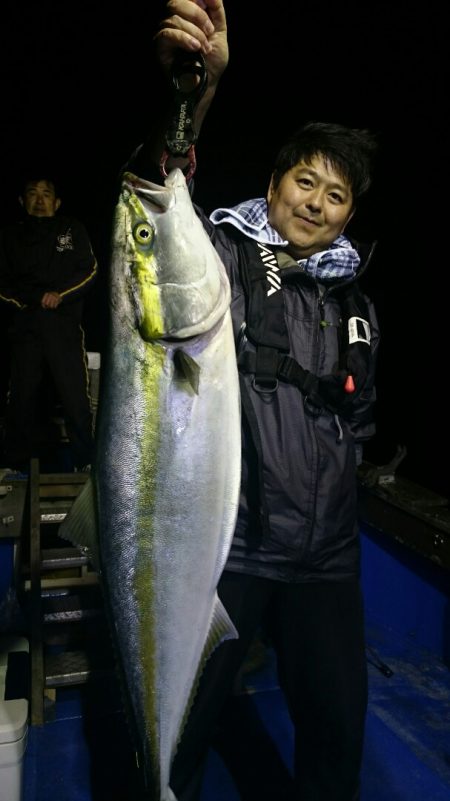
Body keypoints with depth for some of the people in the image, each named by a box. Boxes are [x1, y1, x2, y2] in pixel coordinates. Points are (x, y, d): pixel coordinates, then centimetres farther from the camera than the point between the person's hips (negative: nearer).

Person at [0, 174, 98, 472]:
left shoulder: (72, 229, 11)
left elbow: (89, 271, 4)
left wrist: (60, 295, -10)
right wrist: (35, 298, -6)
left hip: (64, 325, -2)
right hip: (25, 326, 2)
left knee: (76, 396, -8)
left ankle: (86, 464, 1)